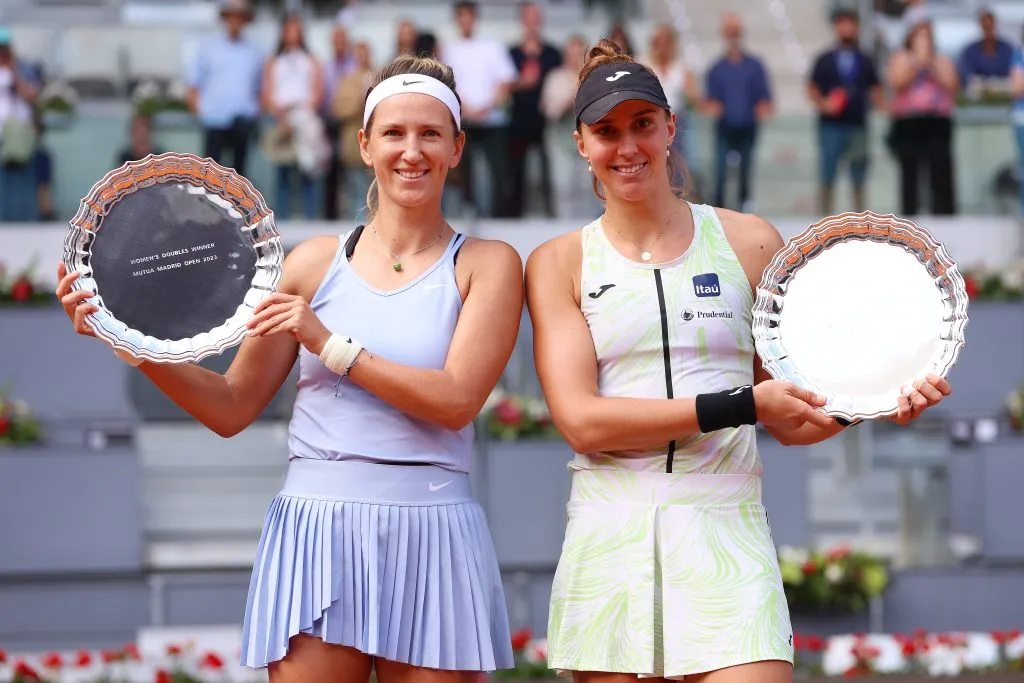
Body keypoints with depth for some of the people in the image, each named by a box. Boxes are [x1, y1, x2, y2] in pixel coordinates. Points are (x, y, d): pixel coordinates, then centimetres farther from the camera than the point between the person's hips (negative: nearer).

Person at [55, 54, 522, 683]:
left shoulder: (487, 264, 4)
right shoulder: (314, 263, 10)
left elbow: (456, 400, -9)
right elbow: (230, 408, 11)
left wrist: (328, 344, -13)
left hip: (431, 543, -1)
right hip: (315, 530, 1)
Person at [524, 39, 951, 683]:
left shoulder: (751, 243, 9)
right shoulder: (560, 263, 7)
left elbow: (789, 422, 12)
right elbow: (581, 422, -7)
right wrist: (741, 405, -14)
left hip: (727, 538, 0)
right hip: (608, 539, 0)